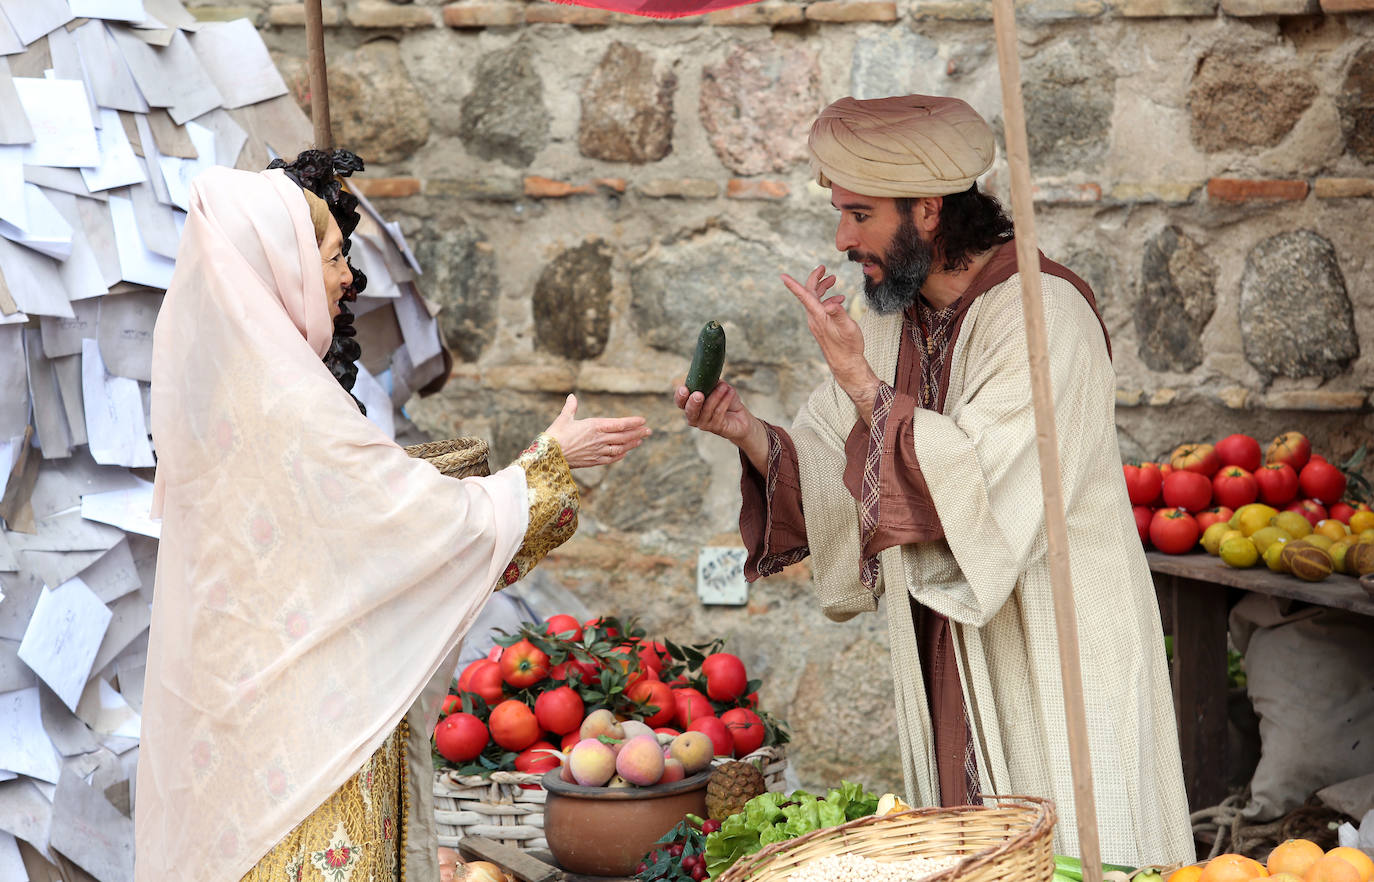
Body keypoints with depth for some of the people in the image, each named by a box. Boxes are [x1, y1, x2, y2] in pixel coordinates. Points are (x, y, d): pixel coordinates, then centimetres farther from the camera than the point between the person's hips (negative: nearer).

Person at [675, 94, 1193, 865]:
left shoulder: (1041, 311, -16)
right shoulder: (894, 320, 7)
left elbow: (981, 483, -27)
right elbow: (824, 478, 6)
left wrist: (861, 381, -25)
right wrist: (747, 433, -12)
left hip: (1055, 654, -7)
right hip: (946, 663, 7)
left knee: (1069, 856, 0)